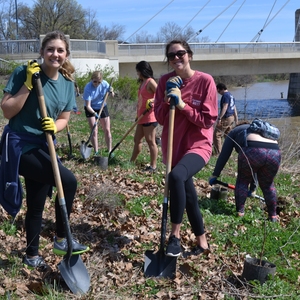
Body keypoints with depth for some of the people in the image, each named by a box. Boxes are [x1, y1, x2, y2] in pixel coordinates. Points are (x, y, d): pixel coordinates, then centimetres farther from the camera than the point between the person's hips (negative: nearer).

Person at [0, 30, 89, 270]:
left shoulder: (68, 84, 3)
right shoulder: (23, 73, -13)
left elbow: (64, 118, 9)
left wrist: (55, 126, -13)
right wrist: (28, 84, -23)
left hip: (41, 147, 7)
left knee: (37, 205, 15)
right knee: (68, 180, -21)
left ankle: (32, 255, 34)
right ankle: (61, 240, -1)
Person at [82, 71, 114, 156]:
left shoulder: (105, 84, -18)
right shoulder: (88, 88, -28)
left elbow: (112, 95, -2)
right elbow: (88, 106, -28)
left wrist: (111, 91, -25)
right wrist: (94, 113, -44)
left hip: (102, 107, 3)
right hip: (91, 109, -3)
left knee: (107, 130, 2)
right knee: (94, 131, -8)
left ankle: (109, 151, 13)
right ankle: (96, 152, 2)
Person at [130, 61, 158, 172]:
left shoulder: (150, 82, -11)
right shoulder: (142, 82, 16)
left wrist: (152, 101, -32)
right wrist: (138, 115, 16)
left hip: (149, 116, -10)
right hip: (142, 117, 10)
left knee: (150, 141, -3)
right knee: (137, 140, 16)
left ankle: (153, 166, 4)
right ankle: (131, 162, 26)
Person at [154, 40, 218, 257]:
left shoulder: (205, 81, -10)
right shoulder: (166, 81, 2)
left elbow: (208, 120, -12)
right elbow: (159, 118, 2)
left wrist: (182, 105, -19)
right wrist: (166, 100, -15)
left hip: (198, 145, -5)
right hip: (174, 146, 5)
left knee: (176, 176, -33)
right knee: (188, 195, 11)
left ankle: (175, 235, -19)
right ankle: (202, 242, 30)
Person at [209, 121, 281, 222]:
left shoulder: (234, 131, 31)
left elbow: (224, 155, 21)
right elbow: (258, 167, 45)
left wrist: (215, 175, 26)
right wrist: (253, 185, 51)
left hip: (252, 151, -4)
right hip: (275, 153, 4)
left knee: (243, 180, 22)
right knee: (268, 184, 26)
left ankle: (240, 211, 25)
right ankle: (273, 216, 30)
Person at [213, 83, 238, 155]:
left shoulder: (225, 95, -13)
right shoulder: (231, 95, 17)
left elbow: (224, 107, -21)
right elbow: (234, 108, 20)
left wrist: (219, 118, -24)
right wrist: (236, 118, 24)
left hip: (226, 118, -10)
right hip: (231, 117, 10)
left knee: (217, 135, -7)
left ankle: (218, 152, -9)